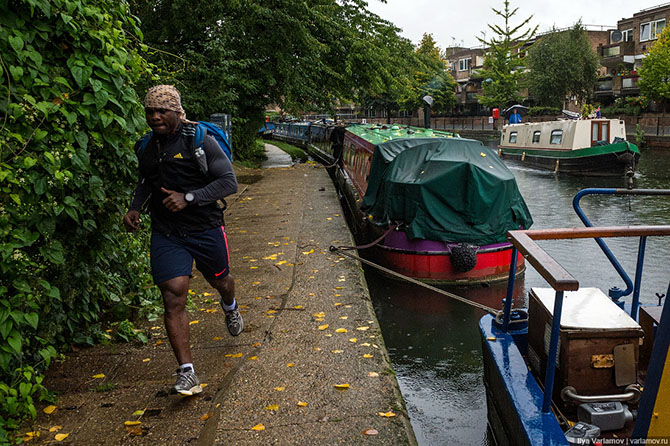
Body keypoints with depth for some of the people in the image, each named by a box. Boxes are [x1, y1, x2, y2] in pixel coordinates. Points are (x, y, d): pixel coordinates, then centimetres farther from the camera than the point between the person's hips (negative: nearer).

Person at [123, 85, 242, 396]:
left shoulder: (199, 140, -11)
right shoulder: (146, 147, 6)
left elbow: (229, 182, -15)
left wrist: (188, 198, -24)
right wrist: (134, 208, 9)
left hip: (206, 228, -2)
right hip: (166, 233, 3)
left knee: (220, 281, 21)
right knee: (173, 298, -11)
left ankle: (230, 308, 61)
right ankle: (187, 374, -8)